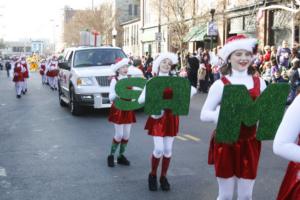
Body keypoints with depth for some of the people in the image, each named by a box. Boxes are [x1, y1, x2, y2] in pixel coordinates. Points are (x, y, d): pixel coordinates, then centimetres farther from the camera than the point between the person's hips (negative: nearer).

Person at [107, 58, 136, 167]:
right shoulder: (114, 80, -7)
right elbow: (111, 97, -11)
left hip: (128, 109, 5)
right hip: (118, 110, -5)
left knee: (126, 135, 7)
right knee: (119, 135, -6)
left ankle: (121, 156, 19)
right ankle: (111, 155, 10)